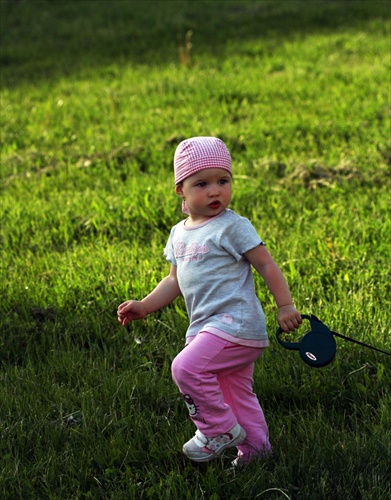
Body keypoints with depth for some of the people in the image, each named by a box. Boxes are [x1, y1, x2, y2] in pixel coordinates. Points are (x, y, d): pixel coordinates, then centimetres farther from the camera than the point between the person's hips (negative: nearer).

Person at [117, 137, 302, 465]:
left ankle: (220, 429, -3)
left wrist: (285, 305, -14)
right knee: (236, 394, 14)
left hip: (235, 324, -8)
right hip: (206, 327, 8)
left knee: (187, 367, -19)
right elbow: (175, 281, 21)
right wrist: (144, 306, 11)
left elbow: (267, 266, -9)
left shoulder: (233, 227, -9)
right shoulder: (180, 234, 13)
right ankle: (254, 448, 25)